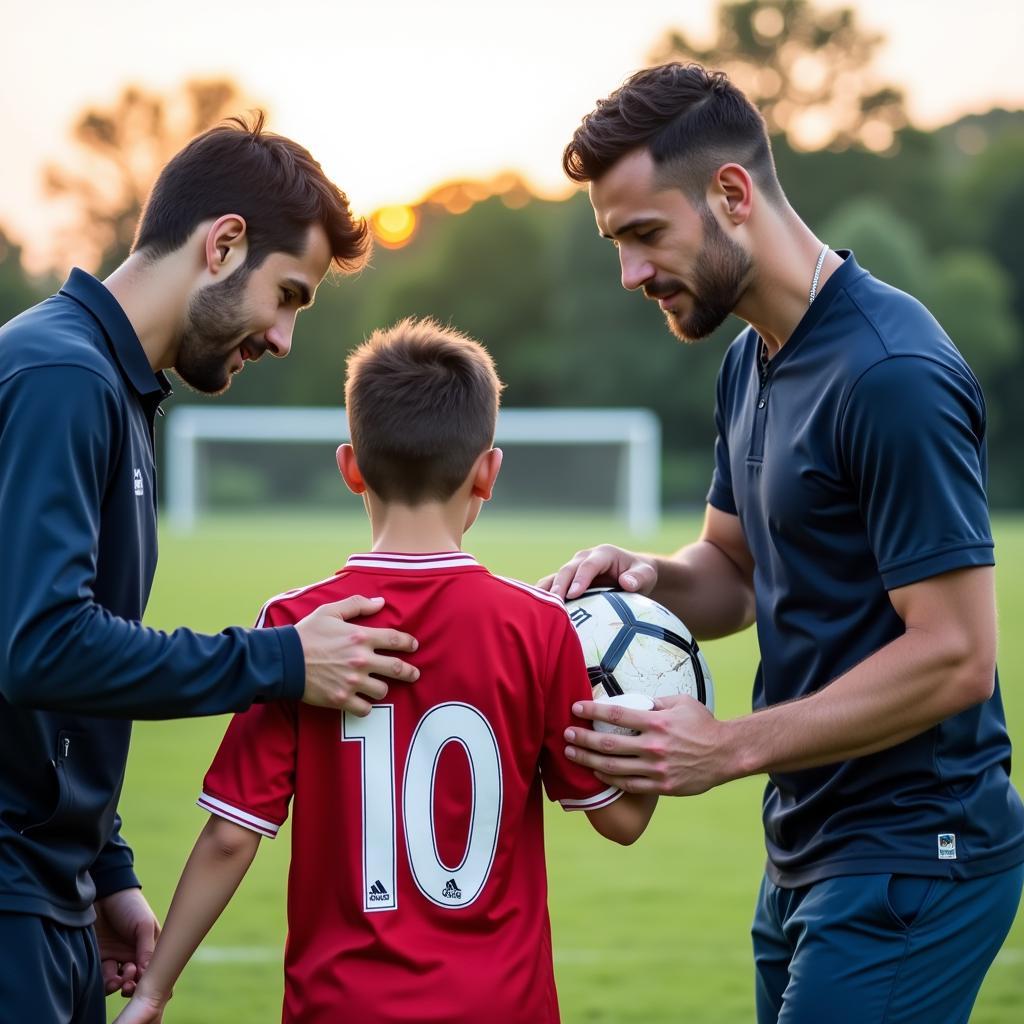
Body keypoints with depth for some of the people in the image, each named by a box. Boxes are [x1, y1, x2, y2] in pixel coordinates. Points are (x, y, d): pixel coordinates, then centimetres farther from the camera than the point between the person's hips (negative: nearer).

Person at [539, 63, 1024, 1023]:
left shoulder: (892, 374, -20)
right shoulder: (751, 362, 10)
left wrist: (732, 747, -22)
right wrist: (648, 578, -2)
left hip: (910, 862, -9)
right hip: (807, 853, 9)